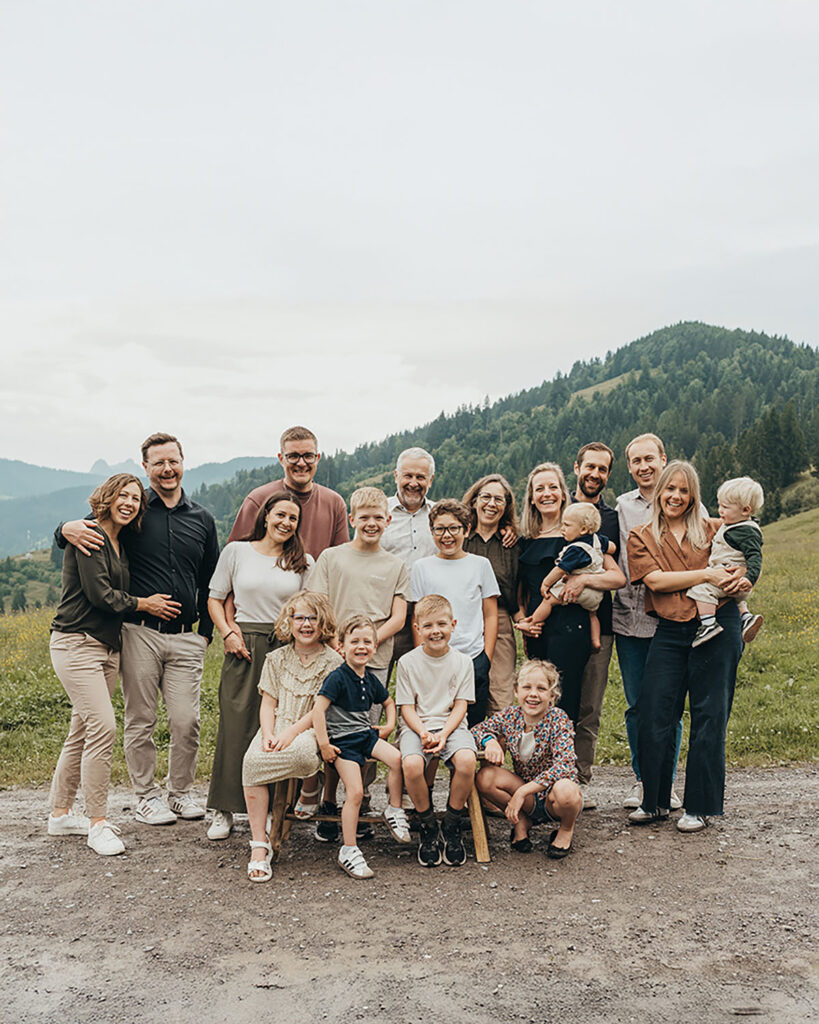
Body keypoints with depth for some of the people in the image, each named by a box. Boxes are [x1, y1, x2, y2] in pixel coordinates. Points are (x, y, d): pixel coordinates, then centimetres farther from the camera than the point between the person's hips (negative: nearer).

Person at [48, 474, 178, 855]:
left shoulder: (121, 543, 16)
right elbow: (99, 594, -15)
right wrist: (142, 604, -3)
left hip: (107, 646, 9)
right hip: (76, 642, -8)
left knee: (82, 732, 11)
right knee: (103, 727, -15)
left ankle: (60, 814, 22)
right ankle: (97, 823, -7)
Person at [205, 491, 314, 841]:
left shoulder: (303, 562, 10)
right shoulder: (236, 551, 8)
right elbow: (215, 598, 10)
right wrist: (228, 633, -3)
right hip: (244, 648, -1)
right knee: (235, 726, -3)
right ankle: (224, 810, 6)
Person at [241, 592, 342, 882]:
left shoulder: (333, 661, 2)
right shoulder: (276, 659, 14)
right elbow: (268, 704, 9)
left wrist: (291, 733, -17)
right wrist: (268, 736, -10)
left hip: (311, 731, -3)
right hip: (276, 728, 3)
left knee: (304, 752, -41)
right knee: (251, 760, -30)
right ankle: (259, 845, -25)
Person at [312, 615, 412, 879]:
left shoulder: (371, 680, 10)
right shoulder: (337, 678, -12)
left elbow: (388, 701, 29)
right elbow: (318, 709, -18)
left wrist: (390, 724, 12)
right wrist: (324, 744, -19)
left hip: (366, 734, 6)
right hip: (342, 740, -6)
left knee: (396, 758, -21)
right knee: (355, 793, -17)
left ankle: (394, 811, 0)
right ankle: (349, 850, -6)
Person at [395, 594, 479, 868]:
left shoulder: (462, 661, 4)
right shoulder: (407, 662, 2)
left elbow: (461, 705, 2)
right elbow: (407, 707, 1)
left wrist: (443, 734, -14)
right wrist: (423, 733, -16)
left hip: (451, 725, 1)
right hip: (416, 726, -1)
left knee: (466, 760, -31)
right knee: (411, 764, -32)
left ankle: (452, 829, -8)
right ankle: (427, 827, -6)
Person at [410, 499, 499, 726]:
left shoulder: (480, 565, 6)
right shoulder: (422, 568, 6)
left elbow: (490, 616, 8)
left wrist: (487, 659, 1)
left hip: (474, 658, 0)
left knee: (474, 723, 4)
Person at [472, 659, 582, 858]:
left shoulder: (558, 720, -19)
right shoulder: (510, 716, -8)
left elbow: (564, 766, -30)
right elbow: (477, 730, 6)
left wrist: (522, 791, -33)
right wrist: (490, 740, -19)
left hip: (551, 800, -3)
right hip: (526, 800, 3)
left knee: (565, 790, -37)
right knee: (485, 777, -20)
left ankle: (566, 830, 0)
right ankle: (521, 822, 6)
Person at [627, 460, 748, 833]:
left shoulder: (713, 531, 10)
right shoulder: (641, 537, 8)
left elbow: (743, 568, 14)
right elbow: (655, 579, -6)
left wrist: (739, 583, -9)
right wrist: (706, 574, -13)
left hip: (717, 626, 0)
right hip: (670, 632, 0)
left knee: (709, 717, 2)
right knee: (654, 716, -1)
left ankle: (699, 807, 13)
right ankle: (655, 802, 16)